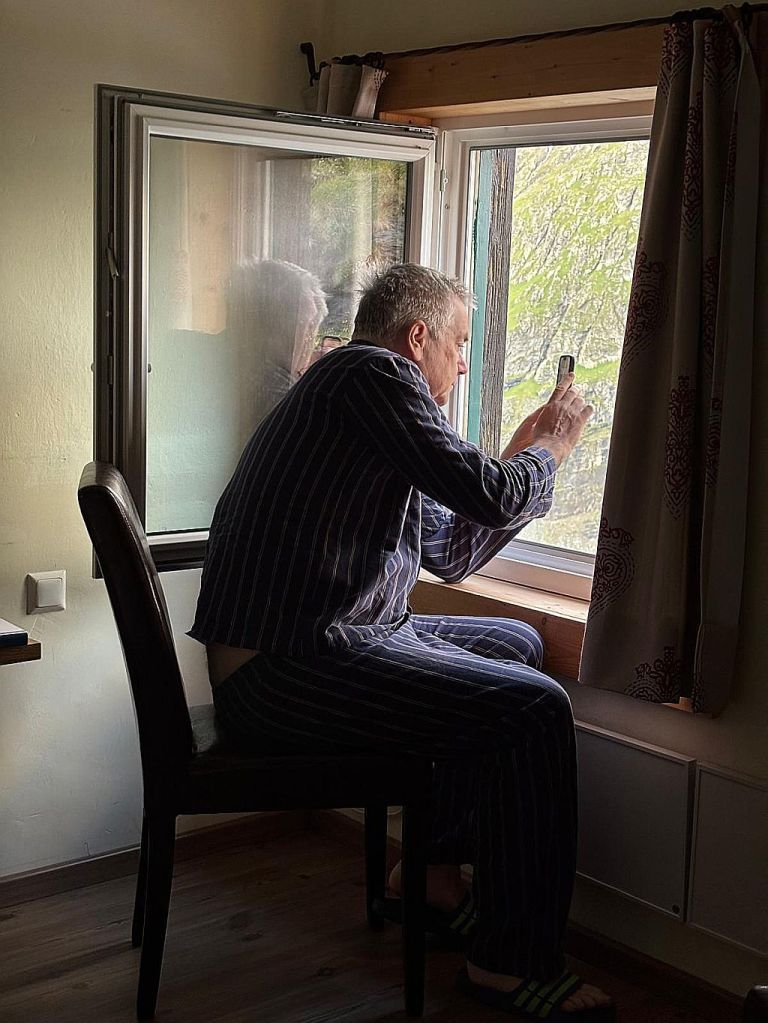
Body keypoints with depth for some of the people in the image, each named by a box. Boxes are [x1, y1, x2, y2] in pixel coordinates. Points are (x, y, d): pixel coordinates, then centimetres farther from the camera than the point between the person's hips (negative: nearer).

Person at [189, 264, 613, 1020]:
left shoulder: (361, 389, 23)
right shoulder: (374, 371, -9)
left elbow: (449, 552, 27)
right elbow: (488, 494, -18)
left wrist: (524, 456, 24)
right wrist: (547, 452, 3)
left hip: (321, 641, 11)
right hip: (285, 669, -11)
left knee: (516, 644, 20)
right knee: (536, 708, -16)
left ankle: (433, 868, 22)